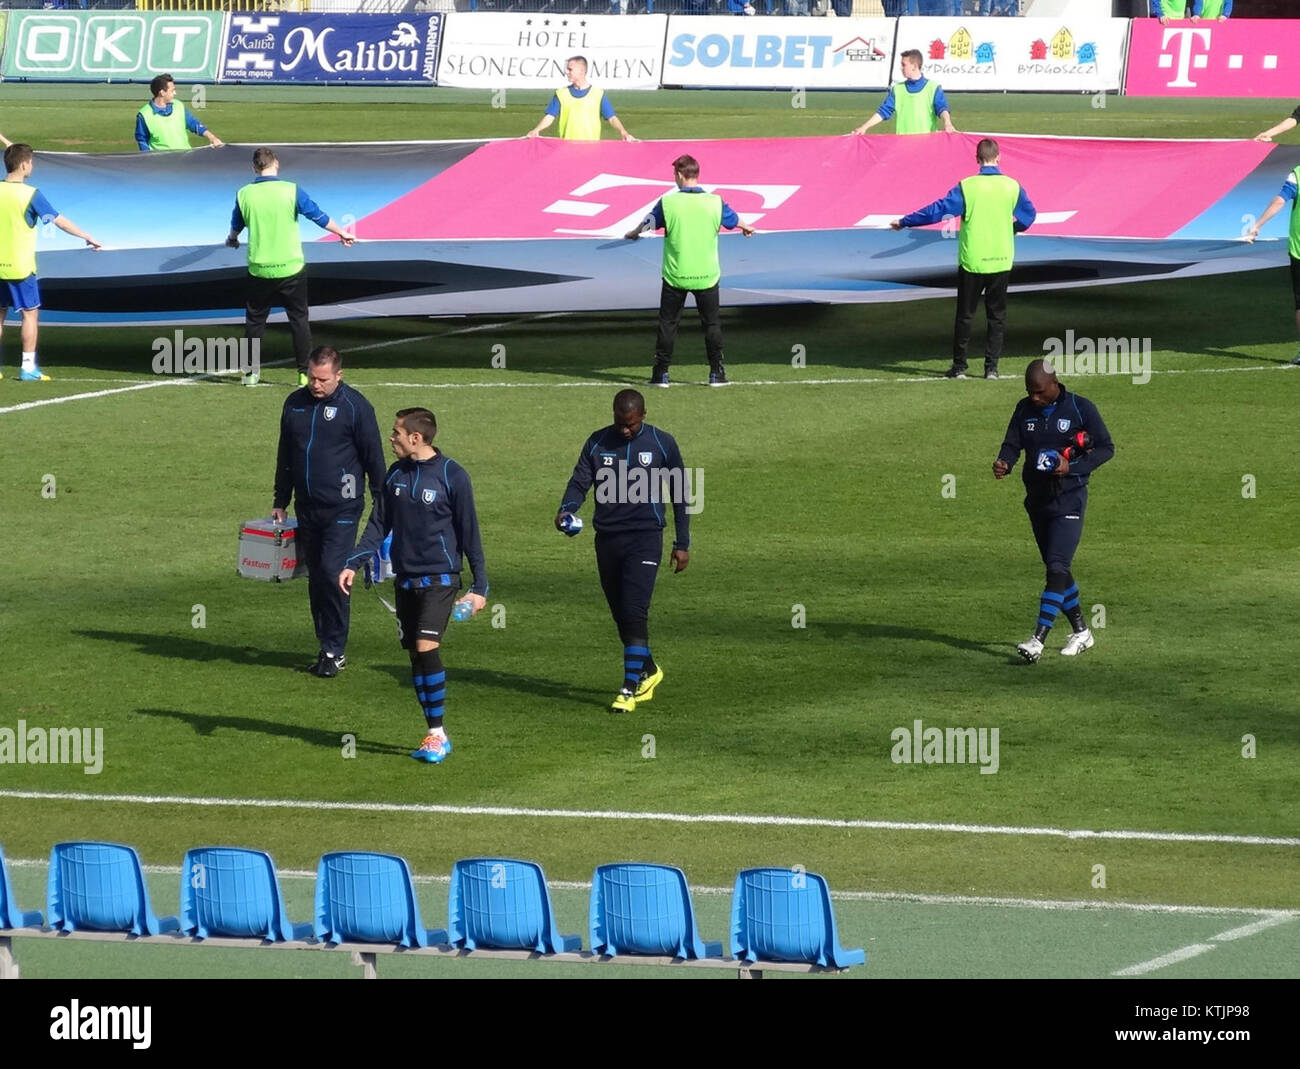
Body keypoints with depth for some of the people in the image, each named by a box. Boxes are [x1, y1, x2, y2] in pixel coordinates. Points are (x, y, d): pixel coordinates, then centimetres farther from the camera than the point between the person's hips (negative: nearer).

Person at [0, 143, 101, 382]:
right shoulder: (31, 194, -12)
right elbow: (60, 221, -9)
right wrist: (87, 237, 1)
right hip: (20, 266, -5)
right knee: (30, 313, 4)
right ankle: (28, 367, 0)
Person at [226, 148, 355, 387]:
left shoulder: (244, 194, -3)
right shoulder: (291, 191, -9)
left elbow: (235, 226, 15)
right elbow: (319, 216, -1)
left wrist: (232, 239, 40)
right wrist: (343, 234, 16)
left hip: (259, 270, 1)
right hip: (291, 268, -1)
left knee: (255, 320, 14)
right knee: (299, 320, 8)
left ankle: (251, 372, 17)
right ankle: (305, 373, 6)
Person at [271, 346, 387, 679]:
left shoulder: (355, 406, -7)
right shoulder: (294, 404, 9)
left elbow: (373, 457, -2)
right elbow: (284, 457, 19)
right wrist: (279, 502, 19)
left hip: (342, 509, -6)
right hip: (306, 508, 6)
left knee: (332, 574, -13)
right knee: (316, 579, 8)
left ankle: (335, 651, -5)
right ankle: (327, 648, 17)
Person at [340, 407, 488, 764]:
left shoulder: (452, 476, -9)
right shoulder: (395, 474, 7)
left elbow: (469, 531, -4)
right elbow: (379, 525, 13)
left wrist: (480, 585, -4)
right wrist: (353, 564, 1)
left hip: (439, 578, -6)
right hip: (405, 579, 6)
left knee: (426, 647, -19)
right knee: (415, 655, 5)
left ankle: (437, 733, -11)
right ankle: (436, 737, 12)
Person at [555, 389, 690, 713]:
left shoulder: (662, 444, 0)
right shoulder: (597, 443, 5)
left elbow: (679, 495, 6)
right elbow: (579, 482, 1)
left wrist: (682, 544, 3)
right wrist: (566, 510, -22)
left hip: (644, 539, -4)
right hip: (607, 539, 4)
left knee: (634, 613, -15)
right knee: (621, 615, 10)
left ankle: (630, 688, -13)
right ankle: (648, 671, 33)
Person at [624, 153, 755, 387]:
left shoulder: (668, 203, -10)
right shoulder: (715, 202, -5)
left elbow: (648, 223, 9)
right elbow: (734, 220, 16)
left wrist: (633, 234, 33)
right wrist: (747, 228, 42)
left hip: (675, 277, -1)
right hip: (706, 276, 1)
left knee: (668, 323, 9)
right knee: (712, 323, 12)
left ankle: (661, 373, 9)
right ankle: (716, 373, 12)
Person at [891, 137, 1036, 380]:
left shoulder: (967, 187, -11)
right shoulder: (1012, 187, -3)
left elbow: (938, 210, -9)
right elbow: (1029, 214, 12)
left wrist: (904, 222, 1)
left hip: (972, 261, -2)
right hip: (1001, 261, 2)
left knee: (965, 315, 8)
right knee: (997, 315, 10)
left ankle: (959, 367, 11)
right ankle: (991, 367, 8)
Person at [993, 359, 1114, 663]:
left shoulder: (1080, 408, -8)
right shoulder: (1025, 409, 7)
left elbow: (1106, 448, -4)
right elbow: (1012, 444, 3)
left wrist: (1072, 467, -18)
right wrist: (1004, 463, -21)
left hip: (1069, 499, -6)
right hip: (1037, 498, 6)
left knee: (1057, 567, -15)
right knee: (1055, 569, 13)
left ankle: (1038, 640, -23)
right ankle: (1080, 632, 27)